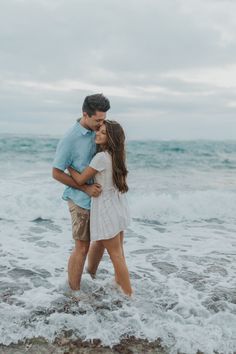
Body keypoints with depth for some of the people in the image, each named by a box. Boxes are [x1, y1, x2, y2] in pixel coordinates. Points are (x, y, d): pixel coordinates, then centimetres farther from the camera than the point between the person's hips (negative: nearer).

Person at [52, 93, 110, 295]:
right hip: (81, 201, -7)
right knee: (82, 248, 1)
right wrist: (86, 188, -18)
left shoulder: (96, 133, 2)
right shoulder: (70, 139, -18)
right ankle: (74, 291, 17)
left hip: (98, 198, 7)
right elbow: (57, 173, -13)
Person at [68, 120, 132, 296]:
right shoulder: (116, 155, 4)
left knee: (116, 255, 2)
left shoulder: (101, 157, -22)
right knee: (119, 252, 22)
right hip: (119, 207, 9)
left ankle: (129, 294, 11)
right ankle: (119, 282, 38)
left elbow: (80, 180, -15)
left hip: (107, 210, -9)